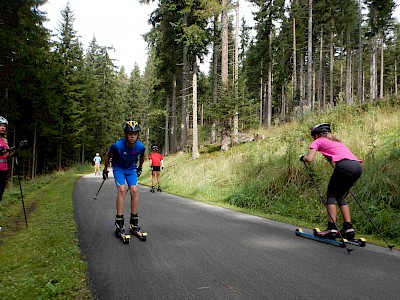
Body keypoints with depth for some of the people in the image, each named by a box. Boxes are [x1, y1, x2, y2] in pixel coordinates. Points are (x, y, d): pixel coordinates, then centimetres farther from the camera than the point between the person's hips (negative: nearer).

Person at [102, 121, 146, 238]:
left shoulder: (140, 147, -22)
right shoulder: (117, 146, -30)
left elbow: (142, 157, 4)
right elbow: (108, 156, -7)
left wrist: (140, 168, 16)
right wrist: (105, 170, 4)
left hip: (131, 168, 2)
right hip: (118, 168, -2)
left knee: (134, 190, -14)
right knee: (122, 190, -21)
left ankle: (134, 223, -4)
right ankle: (119, 224, -16)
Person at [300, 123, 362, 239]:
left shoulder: (318, 141, 15)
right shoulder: (336, 141, 35)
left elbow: (309, 159, 3)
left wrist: (303, 157, 22)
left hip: (344, 165, -7)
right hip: (357, 166, 7)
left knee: (331, 194, 6)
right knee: (340, 196, 19)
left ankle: (332, 228, -2)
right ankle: (348, 227, 15)